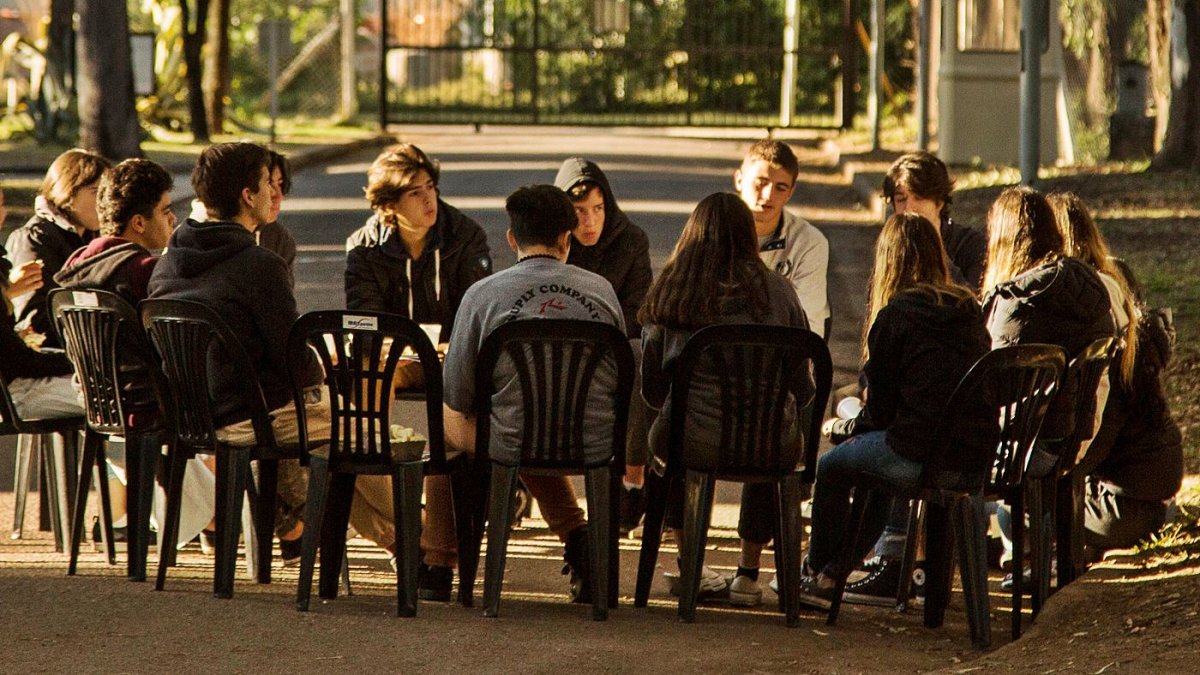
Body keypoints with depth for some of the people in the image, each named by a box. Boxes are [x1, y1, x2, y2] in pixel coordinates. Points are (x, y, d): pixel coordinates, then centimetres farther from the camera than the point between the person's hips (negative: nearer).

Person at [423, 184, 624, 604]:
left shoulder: (483, 294, -5)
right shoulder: (601, 290, 3)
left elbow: (456, 399, -2)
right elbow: (623, 379, 14)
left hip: (514, 443, -3)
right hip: (596, 444, 3)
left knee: (447, 426, 30)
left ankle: (436, 566, 35)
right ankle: (577, 535, 19)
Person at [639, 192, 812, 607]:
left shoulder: (669, 293, 5)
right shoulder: (775, 290, 3)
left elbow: (652, 390, 10)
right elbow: (802, 385, 7)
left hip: (692, 441, 0)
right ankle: (748, 573, 37)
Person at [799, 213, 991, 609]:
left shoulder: (893, 316, -6)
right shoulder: (970, 310, 11)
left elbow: (881, 412, -2)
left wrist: (842, 427, 20)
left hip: (920, 456, -7)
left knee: (833, 467, 20)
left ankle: (816, 574, 36)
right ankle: (832, 575, 38)